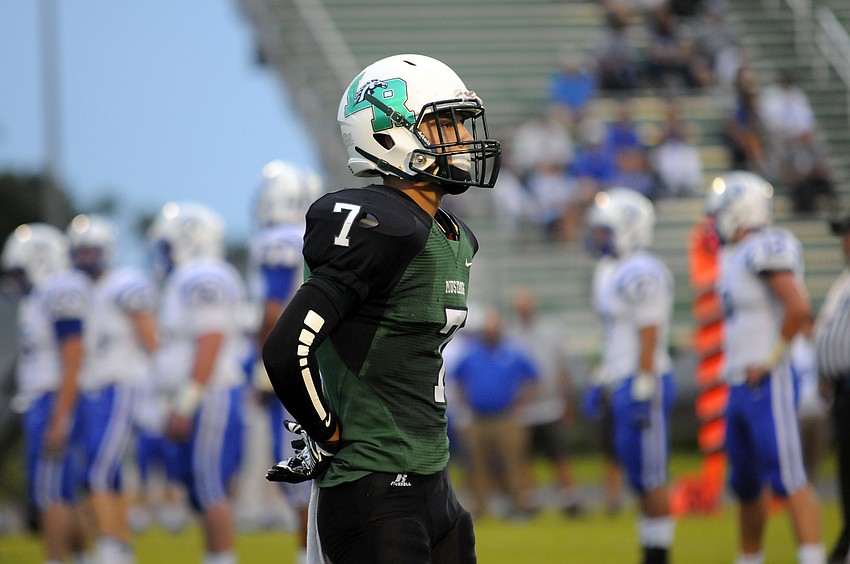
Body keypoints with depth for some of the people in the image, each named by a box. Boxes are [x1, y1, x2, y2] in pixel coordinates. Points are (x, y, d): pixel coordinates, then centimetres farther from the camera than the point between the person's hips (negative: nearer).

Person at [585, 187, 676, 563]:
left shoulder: (640, 275, -15)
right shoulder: (612, 272, 16)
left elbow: (649, 338, -18)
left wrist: (643, 394, -20)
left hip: (644, 384, -10)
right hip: (624, 384, 10)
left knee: (650, 478, -6)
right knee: (639, 479, 10)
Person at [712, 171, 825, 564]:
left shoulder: (766, 251, -14)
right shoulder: (734, 257, 17)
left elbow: (798, 308, -24)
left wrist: (770, 360, -18)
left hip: (768, 384, -10)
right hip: (739, 386, 10)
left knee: (788, 479, -14)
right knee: (746, 484, 16)